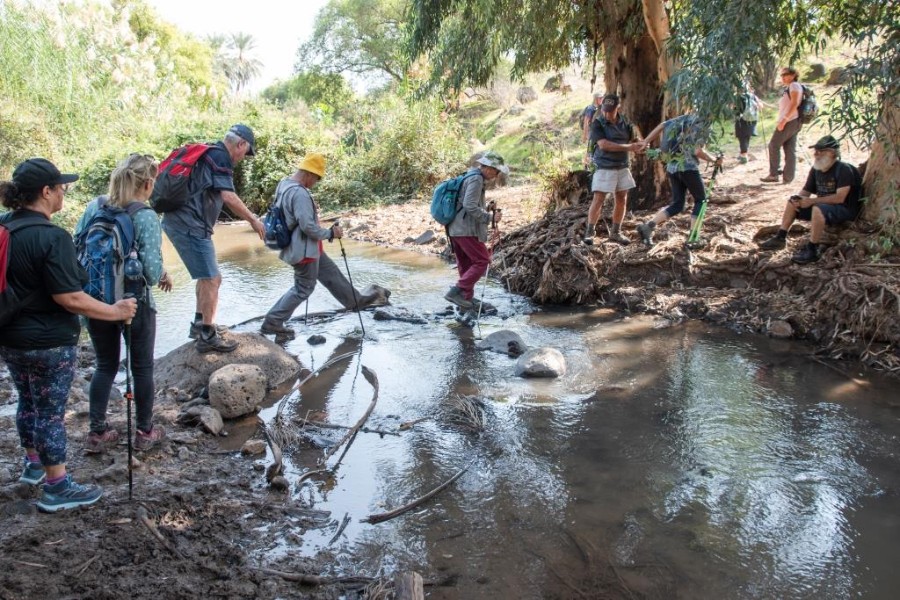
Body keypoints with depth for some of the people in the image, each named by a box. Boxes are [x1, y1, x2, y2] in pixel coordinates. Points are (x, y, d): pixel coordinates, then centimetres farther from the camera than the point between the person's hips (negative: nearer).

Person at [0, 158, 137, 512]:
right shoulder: (51, 237, -24)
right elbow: (69, 298, -25)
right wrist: (116, 311, -15)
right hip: (48, 342, -8)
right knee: (50, 412, 3)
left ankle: (32, 464, 42)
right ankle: (57, 489, 15)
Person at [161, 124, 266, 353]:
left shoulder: (208, 153, 20)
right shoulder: (220, 156, -10)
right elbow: (229, 197, -19)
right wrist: (254, 220, -10)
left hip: (179, 222, 10)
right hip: (190, 225, -10)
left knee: (208, 277, 21)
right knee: (211, 279, -5)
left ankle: (200, 324, 31)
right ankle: (207, 337, 1)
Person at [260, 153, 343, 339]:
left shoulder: (283, 184, 3)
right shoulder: (300, 193, -27)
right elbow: (308, 226, -29)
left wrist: (311, 207, 8)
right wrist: (330, 233, -15)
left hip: (305, 247, 10)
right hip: (304, 249, -10)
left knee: (331, 273, 21)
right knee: (303, 289, 4)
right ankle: (272, 323, 8)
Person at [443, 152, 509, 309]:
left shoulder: (469, 177, 20)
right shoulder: (476, 179, -12)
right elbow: (470, 206, -22)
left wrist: (486, 208, 13)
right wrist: (490, 217, -17)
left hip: (455, 228, 10)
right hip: (466, 229, -10)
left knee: (466, 264, 14)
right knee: (482, 260, -6)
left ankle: (467, 297, 18)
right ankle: (456, 292, -11)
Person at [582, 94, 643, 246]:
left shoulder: (625, 123, 6)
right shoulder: (597, 124, -10)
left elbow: (634, 141, 13)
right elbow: (604, 145, -22)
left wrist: (638, 146, -12)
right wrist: (628, 147, -21)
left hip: (622, 168, 5)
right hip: (604, 168, -5)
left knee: (621, 200, 8)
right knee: (598, 200, -7)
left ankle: (615, 232, 19)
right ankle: (589, 232, 5)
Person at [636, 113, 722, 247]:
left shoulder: (684, 118, 13)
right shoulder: (703, 125, -7)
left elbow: (662, 125, 8)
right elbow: (697, 151, -15)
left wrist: (646, 141, 12)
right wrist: (714, 160, -1)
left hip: (672, 167, 7)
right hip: (688, 167, -7)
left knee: (677, 205, 12)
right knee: (700, 200, 12)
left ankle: (648, 226, -6)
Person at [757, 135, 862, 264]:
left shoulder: (844, 169, -18)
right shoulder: (816, 169, 5)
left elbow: (839, 198, -28)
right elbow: (806, 191, 10)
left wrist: (811, 201, -29)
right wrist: (797, 199, -15)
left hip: (845, 209, -8)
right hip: (823, 206, 8)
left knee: (818, 209, -37)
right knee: (792, 202, -1)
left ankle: (812, 250, -32)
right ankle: (780, 238, -4)